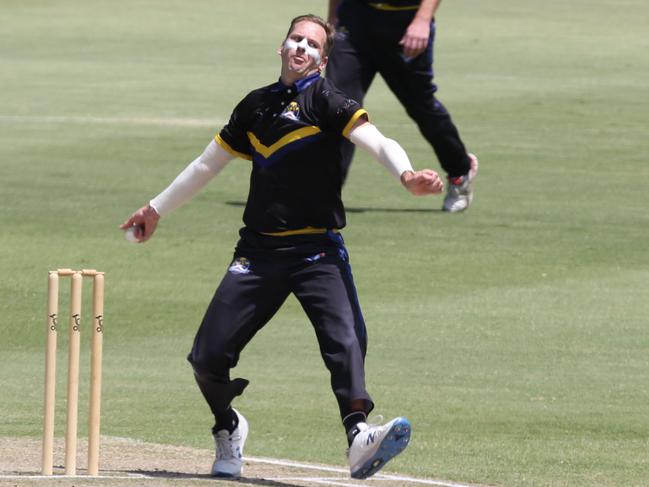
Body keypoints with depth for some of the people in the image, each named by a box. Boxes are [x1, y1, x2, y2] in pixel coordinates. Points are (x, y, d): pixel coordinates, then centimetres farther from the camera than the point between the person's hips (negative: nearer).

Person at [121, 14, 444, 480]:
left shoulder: (325, 100, -2)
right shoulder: (255, 106, 13)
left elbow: (376, 141, -18)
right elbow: (208, 163, 27)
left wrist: (406, 175, -39)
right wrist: (157, 209, 34)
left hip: (318, 251, -4)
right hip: (259, 252, 4)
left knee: (346, 341, -27)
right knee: (208, 358, 1)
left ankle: (359, 440, -37)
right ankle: (229, 430, 28)